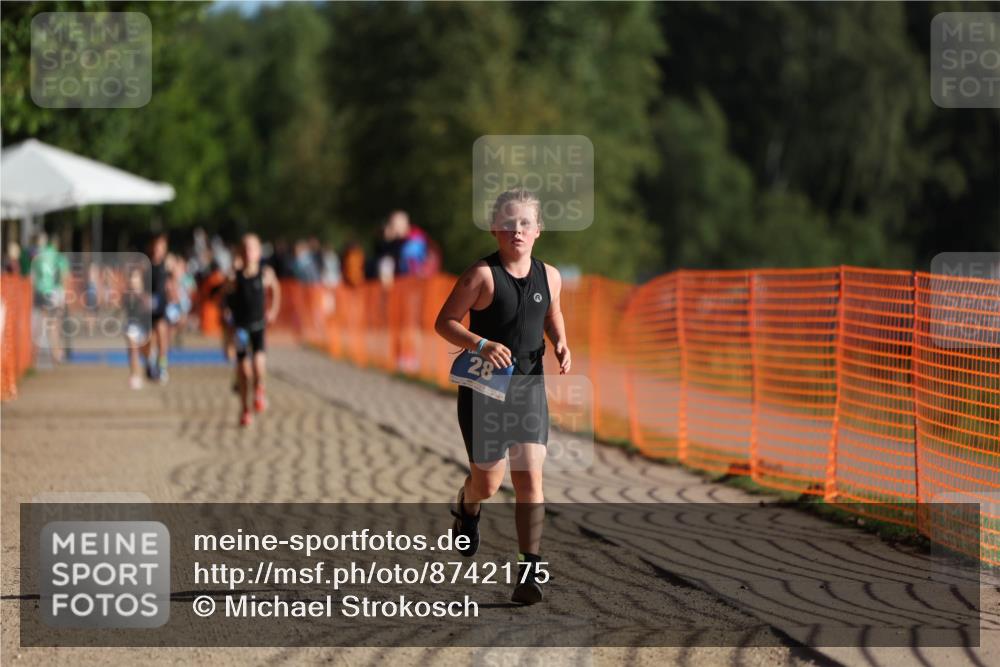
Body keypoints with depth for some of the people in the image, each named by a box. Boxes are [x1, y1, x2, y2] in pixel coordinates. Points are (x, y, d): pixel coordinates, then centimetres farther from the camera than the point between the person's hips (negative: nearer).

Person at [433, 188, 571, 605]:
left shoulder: (549, 276, 4)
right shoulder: (482, 275, -12)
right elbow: (444, 322, -10)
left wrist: (561, 344, 3)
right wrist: (481, 345, -25)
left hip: (529, 386, 3)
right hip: (484, 387, -3)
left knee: (530, 478, -9)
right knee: (488, 480, 8)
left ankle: (531, 571, -8)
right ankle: (467, 509, 47)